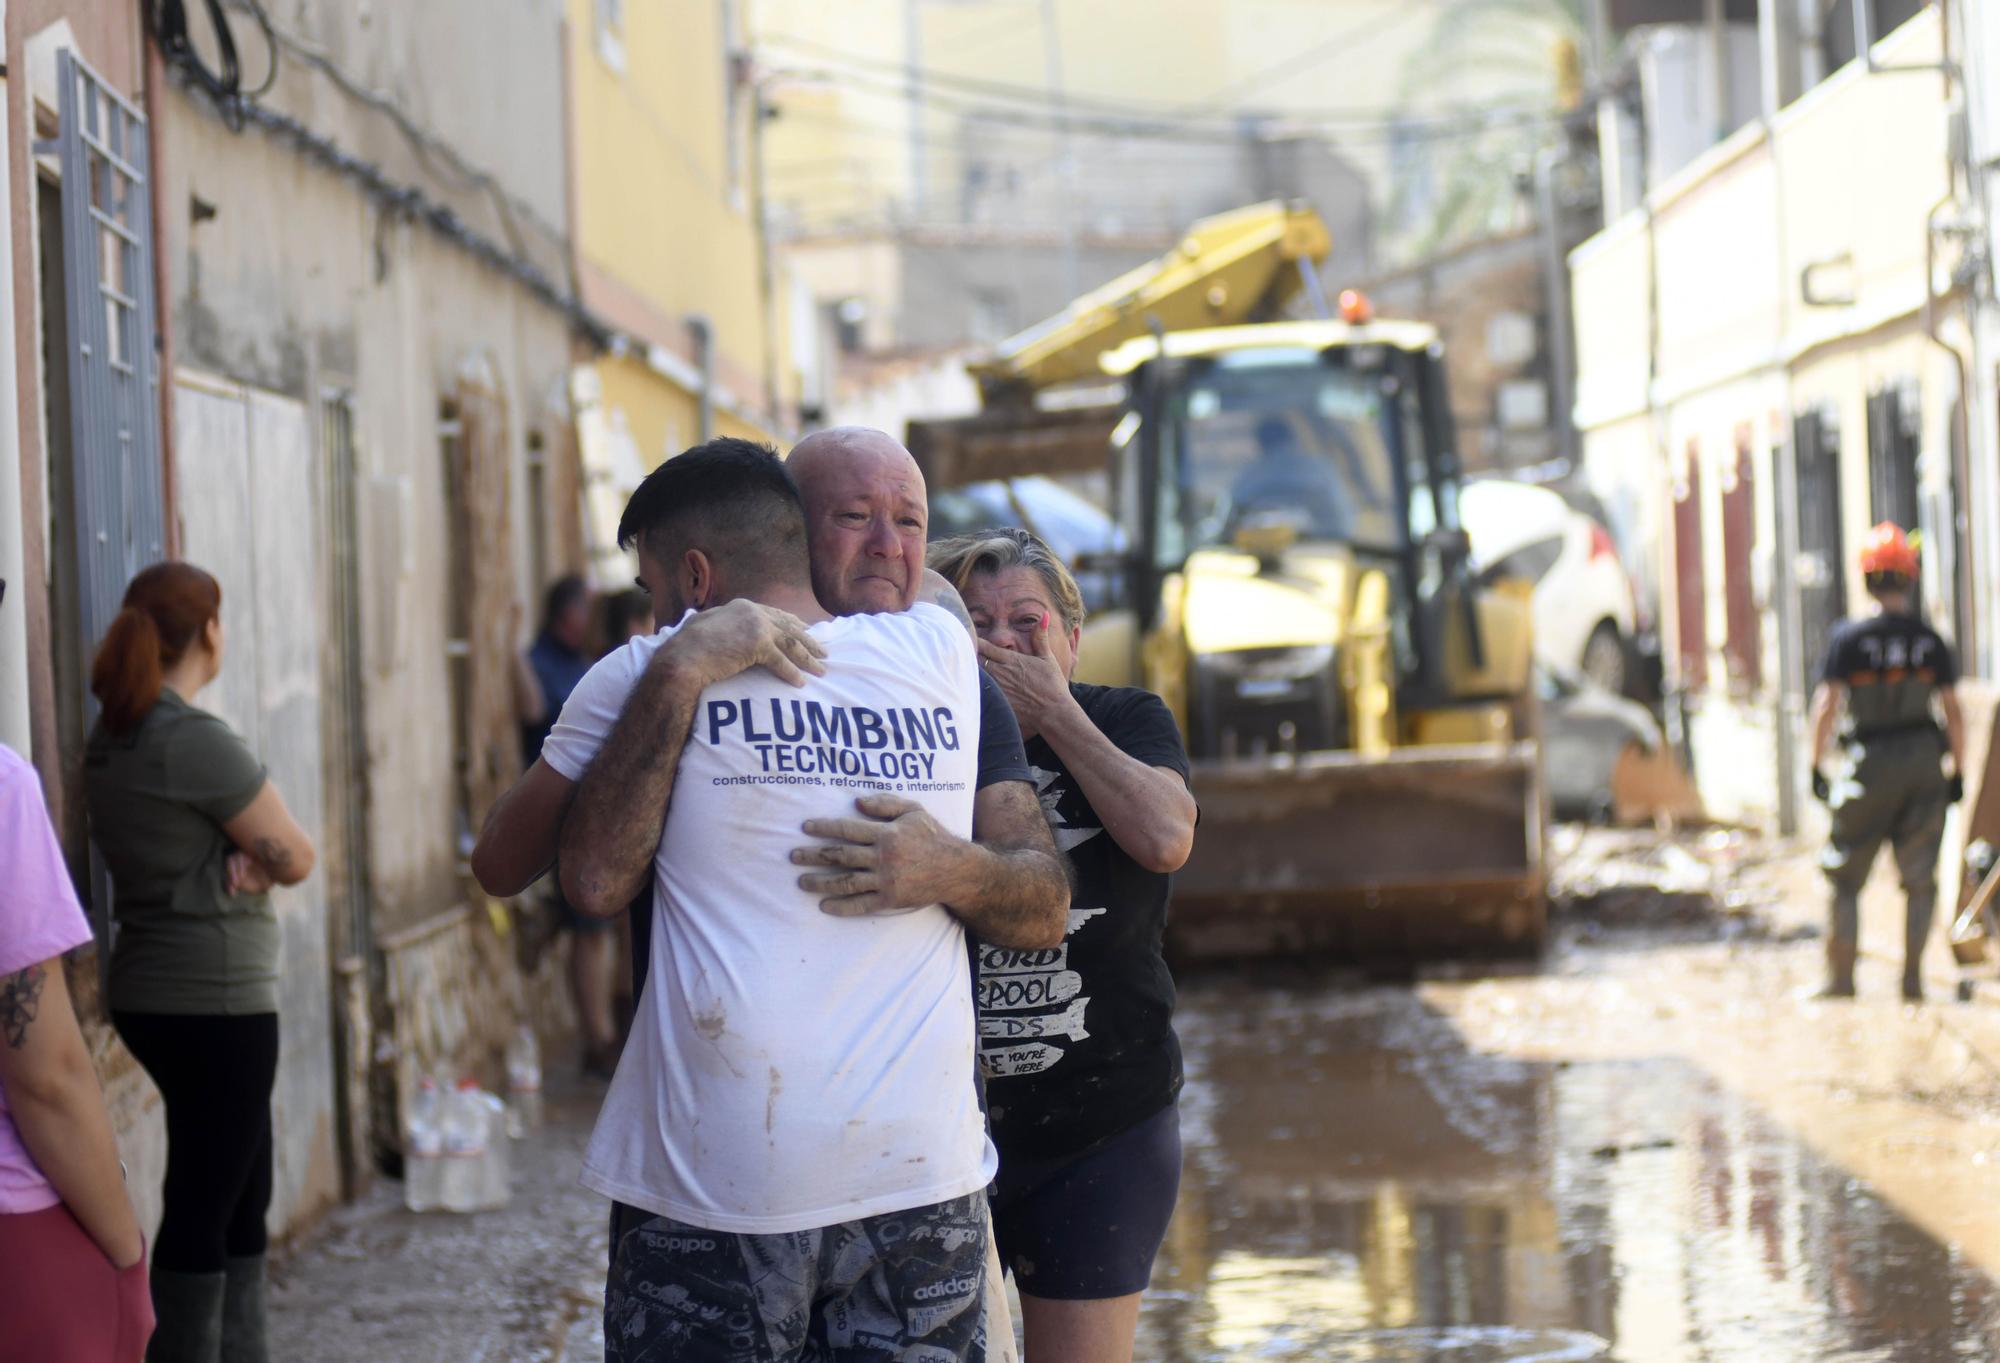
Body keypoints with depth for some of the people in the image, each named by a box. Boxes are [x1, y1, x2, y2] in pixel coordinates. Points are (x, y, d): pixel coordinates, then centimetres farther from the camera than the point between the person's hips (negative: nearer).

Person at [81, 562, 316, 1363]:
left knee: (244, 1200, 18)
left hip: (151, 995, 9)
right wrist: (257, 858, 5)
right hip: (215, 1000, -9)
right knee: (203, 1209, -4)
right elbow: (296, 860, -13)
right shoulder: (196, 743, -18)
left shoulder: (110, 741, 8)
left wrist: (239, 863, -8)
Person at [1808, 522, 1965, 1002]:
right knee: (1920, 879, 8)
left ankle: (1840, 977, 5)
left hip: (1871, 764, -2)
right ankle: (1912, 977, 5)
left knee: (1845, 877, 7)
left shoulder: (1848, 638, -8)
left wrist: (1816, 765, -3)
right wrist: (1959, 771, 7)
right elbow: (1953, 711, 0)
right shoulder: (1930, 641, 0)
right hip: (1924, 764, 2)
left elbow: (1826, 704, -10)